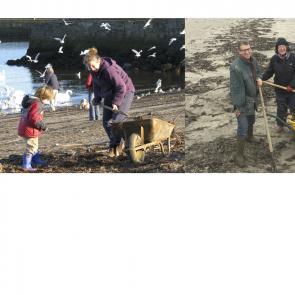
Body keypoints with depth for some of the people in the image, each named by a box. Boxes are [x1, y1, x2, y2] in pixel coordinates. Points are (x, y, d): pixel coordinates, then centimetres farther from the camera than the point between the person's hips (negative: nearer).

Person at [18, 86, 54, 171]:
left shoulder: (30, 101, 10)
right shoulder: (37, 104, -22)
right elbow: (34, 118, -30)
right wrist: (43, 126, -19)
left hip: (24, 128, 10)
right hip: (30, 130, -10)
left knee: (34, 146, 24)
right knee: (31, 148, -1)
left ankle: (37, 161, 39)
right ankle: (26, 166, 4)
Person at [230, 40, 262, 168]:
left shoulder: (253, 61, -2)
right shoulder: (236, 67, -27)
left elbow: (258, 72, 18)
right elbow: (235, 88, -24)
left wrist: (259, 78, -7)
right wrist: (237, 107, -22)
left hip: (252, 99, 8)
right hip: (242, 101, -8)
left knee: (251, 120, 29)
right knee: (243, 128, -8)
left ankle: (250, 137, 57)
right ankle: (239, 155, 2)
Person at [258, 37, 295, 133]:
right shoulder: (274, 59, -7)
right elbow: (269, 72, 0)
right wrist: (262, 79, -17)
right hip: (279, 89, 2)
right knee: (281, 108, 17)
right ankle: (280, 125, 34)